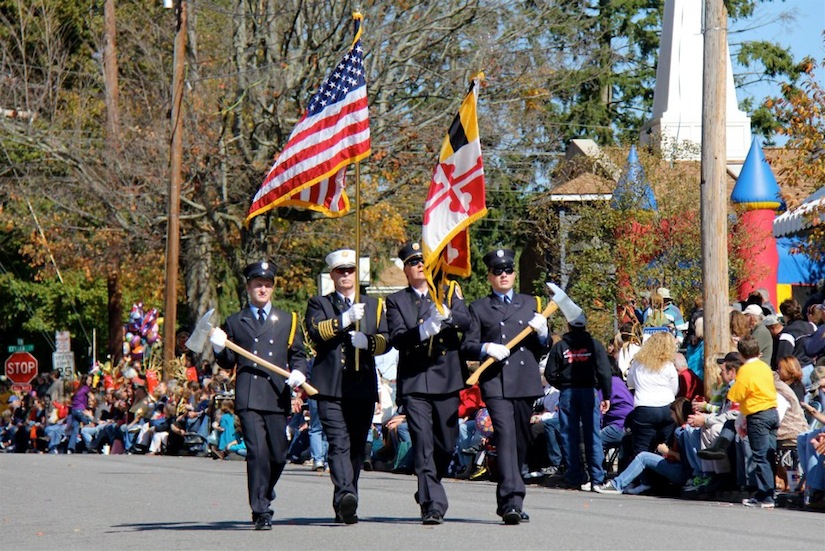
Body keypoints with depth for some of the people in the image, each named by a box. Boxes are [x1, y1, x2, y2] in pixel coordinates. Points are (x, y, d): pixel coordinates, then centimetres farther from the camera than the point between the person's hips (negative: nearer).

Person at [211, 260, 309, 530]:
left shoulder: (288, 320, 17)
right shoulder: (234, 322, 14)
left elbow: (298, 353, 15)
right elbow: (229, 362, 15)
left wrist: (298, 372, -5)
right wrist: (219, 349, -6)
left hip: (278, 396, 2)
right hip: (249, 398, -2)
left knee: (278, 455, 4)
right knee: (257, 452, -13)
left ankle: (264, 496, 31)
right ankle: (261, 511, -9)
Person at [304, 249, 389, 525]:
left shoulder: (374, 305, 19)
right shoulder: (319, 304, 12)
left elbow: (385, 341, 7)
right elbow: (315, 331, -7)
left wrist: (367, 341, -13)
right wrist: (345, 319, -18)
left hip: (363, 387, 3)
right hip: (330, 387, -3)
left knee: (357, 447, 5)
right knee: (339, 444, -16)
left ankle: (345, 507, 13)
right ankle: (345, 497, -30)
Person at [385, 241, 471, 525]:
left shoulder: (448, 293, 11)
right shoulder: (396, 301, 7)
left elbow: (466, 322, -4)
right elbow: (397, 339, -7)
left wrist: (448, 315, -27)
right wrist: (421, 331, -27)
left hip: (446, 380, 2)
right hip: (414, 382, -2)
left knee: (446, 445, 9)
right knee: (423, 445, -12)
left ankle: (427, 492, 32)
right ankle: (433, 504, -13)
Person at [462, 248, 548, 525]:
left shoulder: (530, 303, 19)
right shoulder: (479, 308, 10)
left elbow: (542, 348, 19)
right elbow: (467, 347, 4)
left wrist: (542, 332, -2)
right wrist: (487, 348, -15)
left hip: (526, 383, 4)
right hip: (496, 384, -4)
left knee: (521, 441, 8)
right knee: (506, 436, -19)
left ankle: (508, 501, 21)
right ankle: (512, 501, -27)